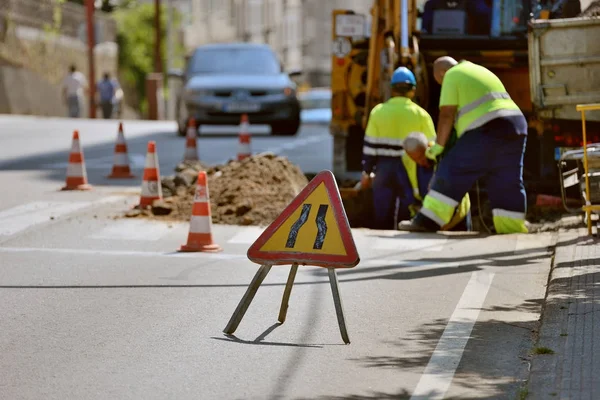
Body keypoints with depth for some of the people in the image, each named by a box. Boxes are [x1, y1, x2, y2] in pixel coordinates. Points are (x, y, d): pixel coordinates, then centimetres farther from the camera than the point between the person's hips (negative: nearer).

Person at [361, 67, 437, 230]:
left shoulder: (378, 111, 1)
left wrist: (366, 172, 8)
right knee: (408, 217, 4)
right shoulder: (420, 115, -3)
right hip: (410, 169, -2)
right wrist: (431, 176, 6)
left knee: (382, 218, 8)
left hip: (384, 168, 2)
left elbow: (370, 145, 1)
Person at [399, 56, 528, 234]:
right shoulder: (482, 72, 31)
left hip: (487, 130, -8)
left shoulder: (452, 75, 5)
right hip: (515, 125, 8)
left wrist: (438, 146, 6)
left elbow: (446, 115, -2)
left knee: (452, 172, -3)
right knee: (507, 184, 11)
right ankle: (512, 228, 11)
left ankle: (428, 221, -5)